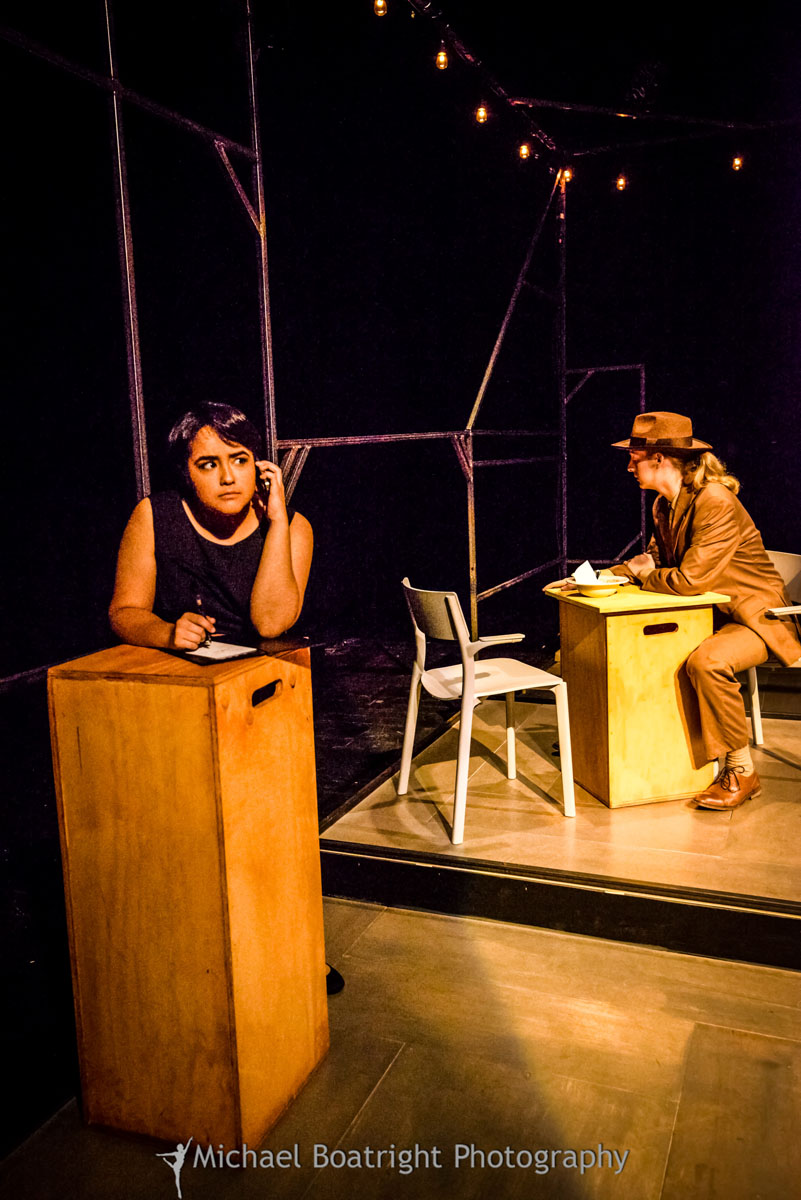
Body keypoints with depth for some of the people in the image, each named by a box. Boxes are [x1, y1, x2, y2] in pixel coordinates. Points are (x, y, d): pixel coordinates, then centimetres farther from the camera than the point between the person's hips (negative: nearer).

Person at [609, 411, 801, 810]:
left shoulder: (716, 504, -25)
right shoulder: (665, 505, 4)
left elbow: (690, 580, -30)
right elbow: (654, 558, 13)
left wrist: (644, 574, -12)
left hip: (755, 616, -9)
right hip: (709, 614, 9)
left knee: (706, 661, -36)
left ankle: (742, 772, -18)